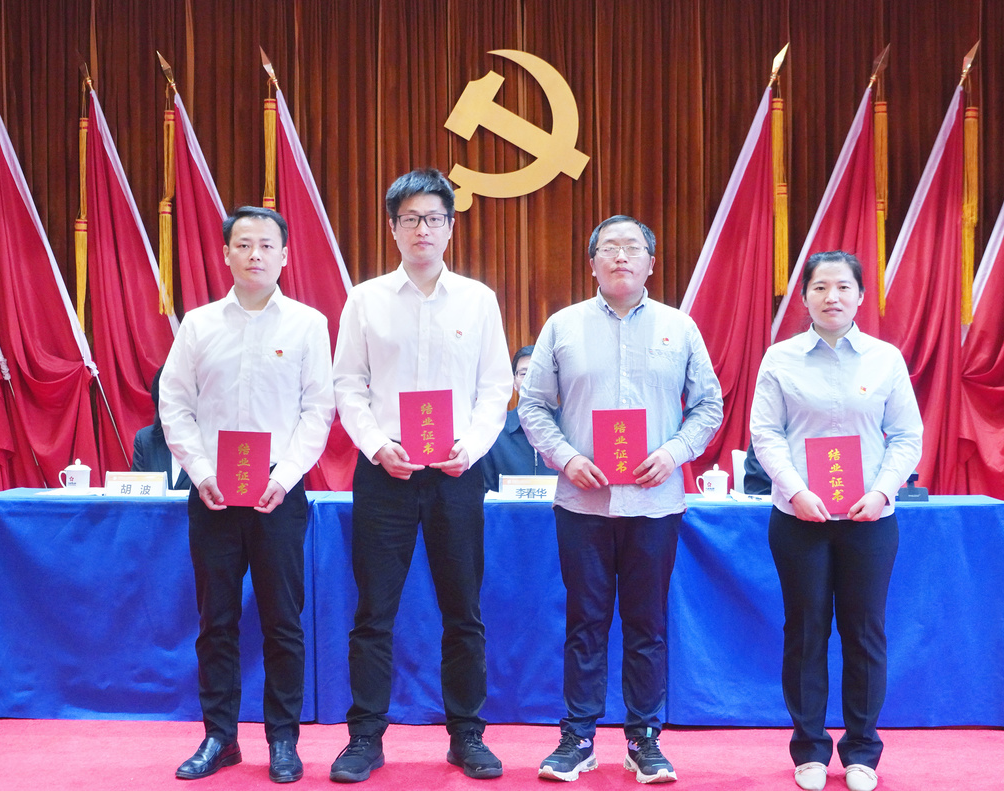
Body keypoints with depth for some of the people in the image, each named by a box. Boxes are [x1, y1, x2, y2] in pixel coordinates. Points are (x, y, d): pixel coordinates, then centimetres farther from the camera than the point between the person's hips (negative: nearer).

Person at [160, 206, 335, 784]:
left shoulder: (308, 323, 2)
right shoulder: (198, 324, 8)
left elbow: (319, 407, -1)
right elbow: (174, 403, 7)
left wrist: (285, 475, -12)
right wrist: (201, 471, -6)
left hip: (279, 492, -2)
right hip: (211, 492, 2)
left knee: (283, 620, 3)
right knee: (217, 620, 8)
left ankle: (283, 740, 16)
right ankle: (220, 737, 20)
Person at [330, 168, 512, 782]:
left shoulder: (478, 299, 6)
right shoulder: (366, 299, 6)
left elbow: (496, 387, 5)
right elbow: (348, 386, 4)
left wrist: (471, 446, -10)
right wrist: (378, 446, -11)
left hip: (457, 474, 1)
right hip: (384, 472, 0)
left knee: (464, 612, 6)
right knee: (374, 612, 3)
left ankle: (467, 736, 19)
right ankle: (366, 737, 14)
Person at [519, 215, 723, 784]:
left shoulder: (679, 328, 8)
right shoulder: (564, 326, 6)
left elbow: (709, 405, 9)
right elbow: (534, 406, 6)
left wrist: (675, 451, -8)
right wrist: (565, 457, -9)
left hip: (654, 500, 1)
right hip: (582, 500, 0)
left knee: (647, 624, 7)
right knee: (585, 621, 6)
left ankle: (644, 739, 19)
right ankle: (578, 738, 16)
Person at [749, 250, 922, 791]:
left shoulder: (886, 359, 2)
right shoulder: (780, 359, 0)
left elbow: (907, 435, 3)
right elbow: (765, 433, -2)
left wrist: (882, 490, -12)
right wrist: (796, 490, -15)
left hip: (869, 518, 1)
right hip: (799, 517, 0)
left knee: (865, 631, 7)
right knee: (805, 630, 6)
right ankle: (810, 747, 20)